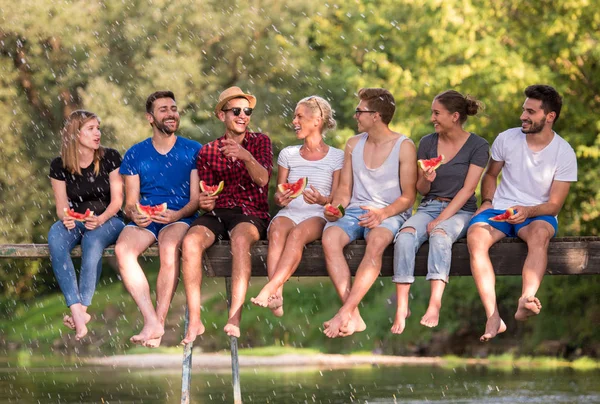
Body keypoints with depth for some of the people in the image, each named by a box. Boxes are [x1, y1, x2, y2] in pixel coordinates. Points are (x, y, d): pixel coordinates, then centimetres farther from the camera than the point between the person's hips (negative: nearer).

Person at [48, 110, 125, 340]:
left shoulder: (109, 158, -1)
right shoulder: (60, 166, 3)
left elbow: (116, 200, -1)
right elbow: (61, 206, 5)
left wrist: (101, 219, -20)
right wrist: (66, 218, -19)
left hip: (108, 220, -2)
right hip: (76, 221, 2)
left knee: (93, 240, -38)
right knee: (55, 238, -34)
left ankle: (83, 308, -42)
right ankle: (77, 311, -44)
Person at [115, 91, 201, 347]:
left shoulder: (193, 151, 9)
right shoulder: (135, 154, 14)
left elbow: (197, 199, 3)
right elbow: (130, 202, 12)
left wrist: (178, 214, -18)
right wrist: (134, 215, -13)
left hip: (180, 218, -2)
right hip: (144, 220, 2)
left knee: (169, 247, -38)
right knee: (123, 249, -32)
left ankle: (159, 320, -33)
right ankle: (152, 322, -35)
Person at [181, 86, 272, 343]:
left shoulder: (260, 142, 12)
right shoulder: (208, 151, 18)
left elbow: (263, 179, -6)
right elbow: (205, 195, 17)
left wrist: (246, 157, -26)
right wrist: (204, 203, -8)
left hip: (250, 213, -2)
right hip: (216, 212, 2)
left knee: (241, 239, -39)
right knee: (191, 240, -31)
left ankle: (235, 319, -45)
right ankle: (194, 320, -34)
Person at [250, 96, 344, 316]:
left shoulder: (336, 157, 10)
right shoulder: (288, 154, 20)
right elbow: (278, 193, 18)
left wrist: (322, 200, -19)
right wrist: (280, 198, -8)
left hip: (318, 215, -2)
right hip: (289, 212, 2)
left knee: (298, 233, -38)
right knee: (277, 228, -36)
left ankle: (269, 289, -51)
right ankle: (277, 297, -51)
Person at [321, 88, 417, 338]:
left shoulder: (404, 147, 0)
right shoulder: (353, 144, 16)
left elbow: (408, 196, -2)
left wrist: (383, 214, -20)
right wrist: (336, 206, -6)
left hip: (390, 213, -4)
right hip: (355, 211, 4)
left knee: (376, 241, -39)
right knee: (330, 237, -31)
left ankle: (345, 314, -42)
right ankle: (353, 317, -37)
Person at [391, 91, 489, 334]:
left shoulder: (478, 146, -1)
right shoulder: (427, 143, 10)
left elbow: (467, 189, -8)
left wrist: (441, 219, -17)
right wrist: (426, 180, -10)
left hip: (461, 211, -3)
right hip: (429, 207, 3)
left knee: (440, 235, -38)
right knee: (405, 236, -30)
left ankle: (434, 305, -47)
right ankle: (401, 307, -37)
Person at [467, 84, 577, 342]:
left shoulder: (564, 153, -4)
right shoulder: (506, 139, 2)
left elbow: (555, 205, -5)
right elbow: (490, 175, 20)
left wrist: (528, 211, -24)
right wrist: (487, 202, 1)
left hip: (537, 214, -2)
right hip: (499, 210, 2)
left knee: (540, 233, -40)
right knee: (475, 236, -33)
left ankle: (526, 301, -62)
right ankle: (493, 318, -44)